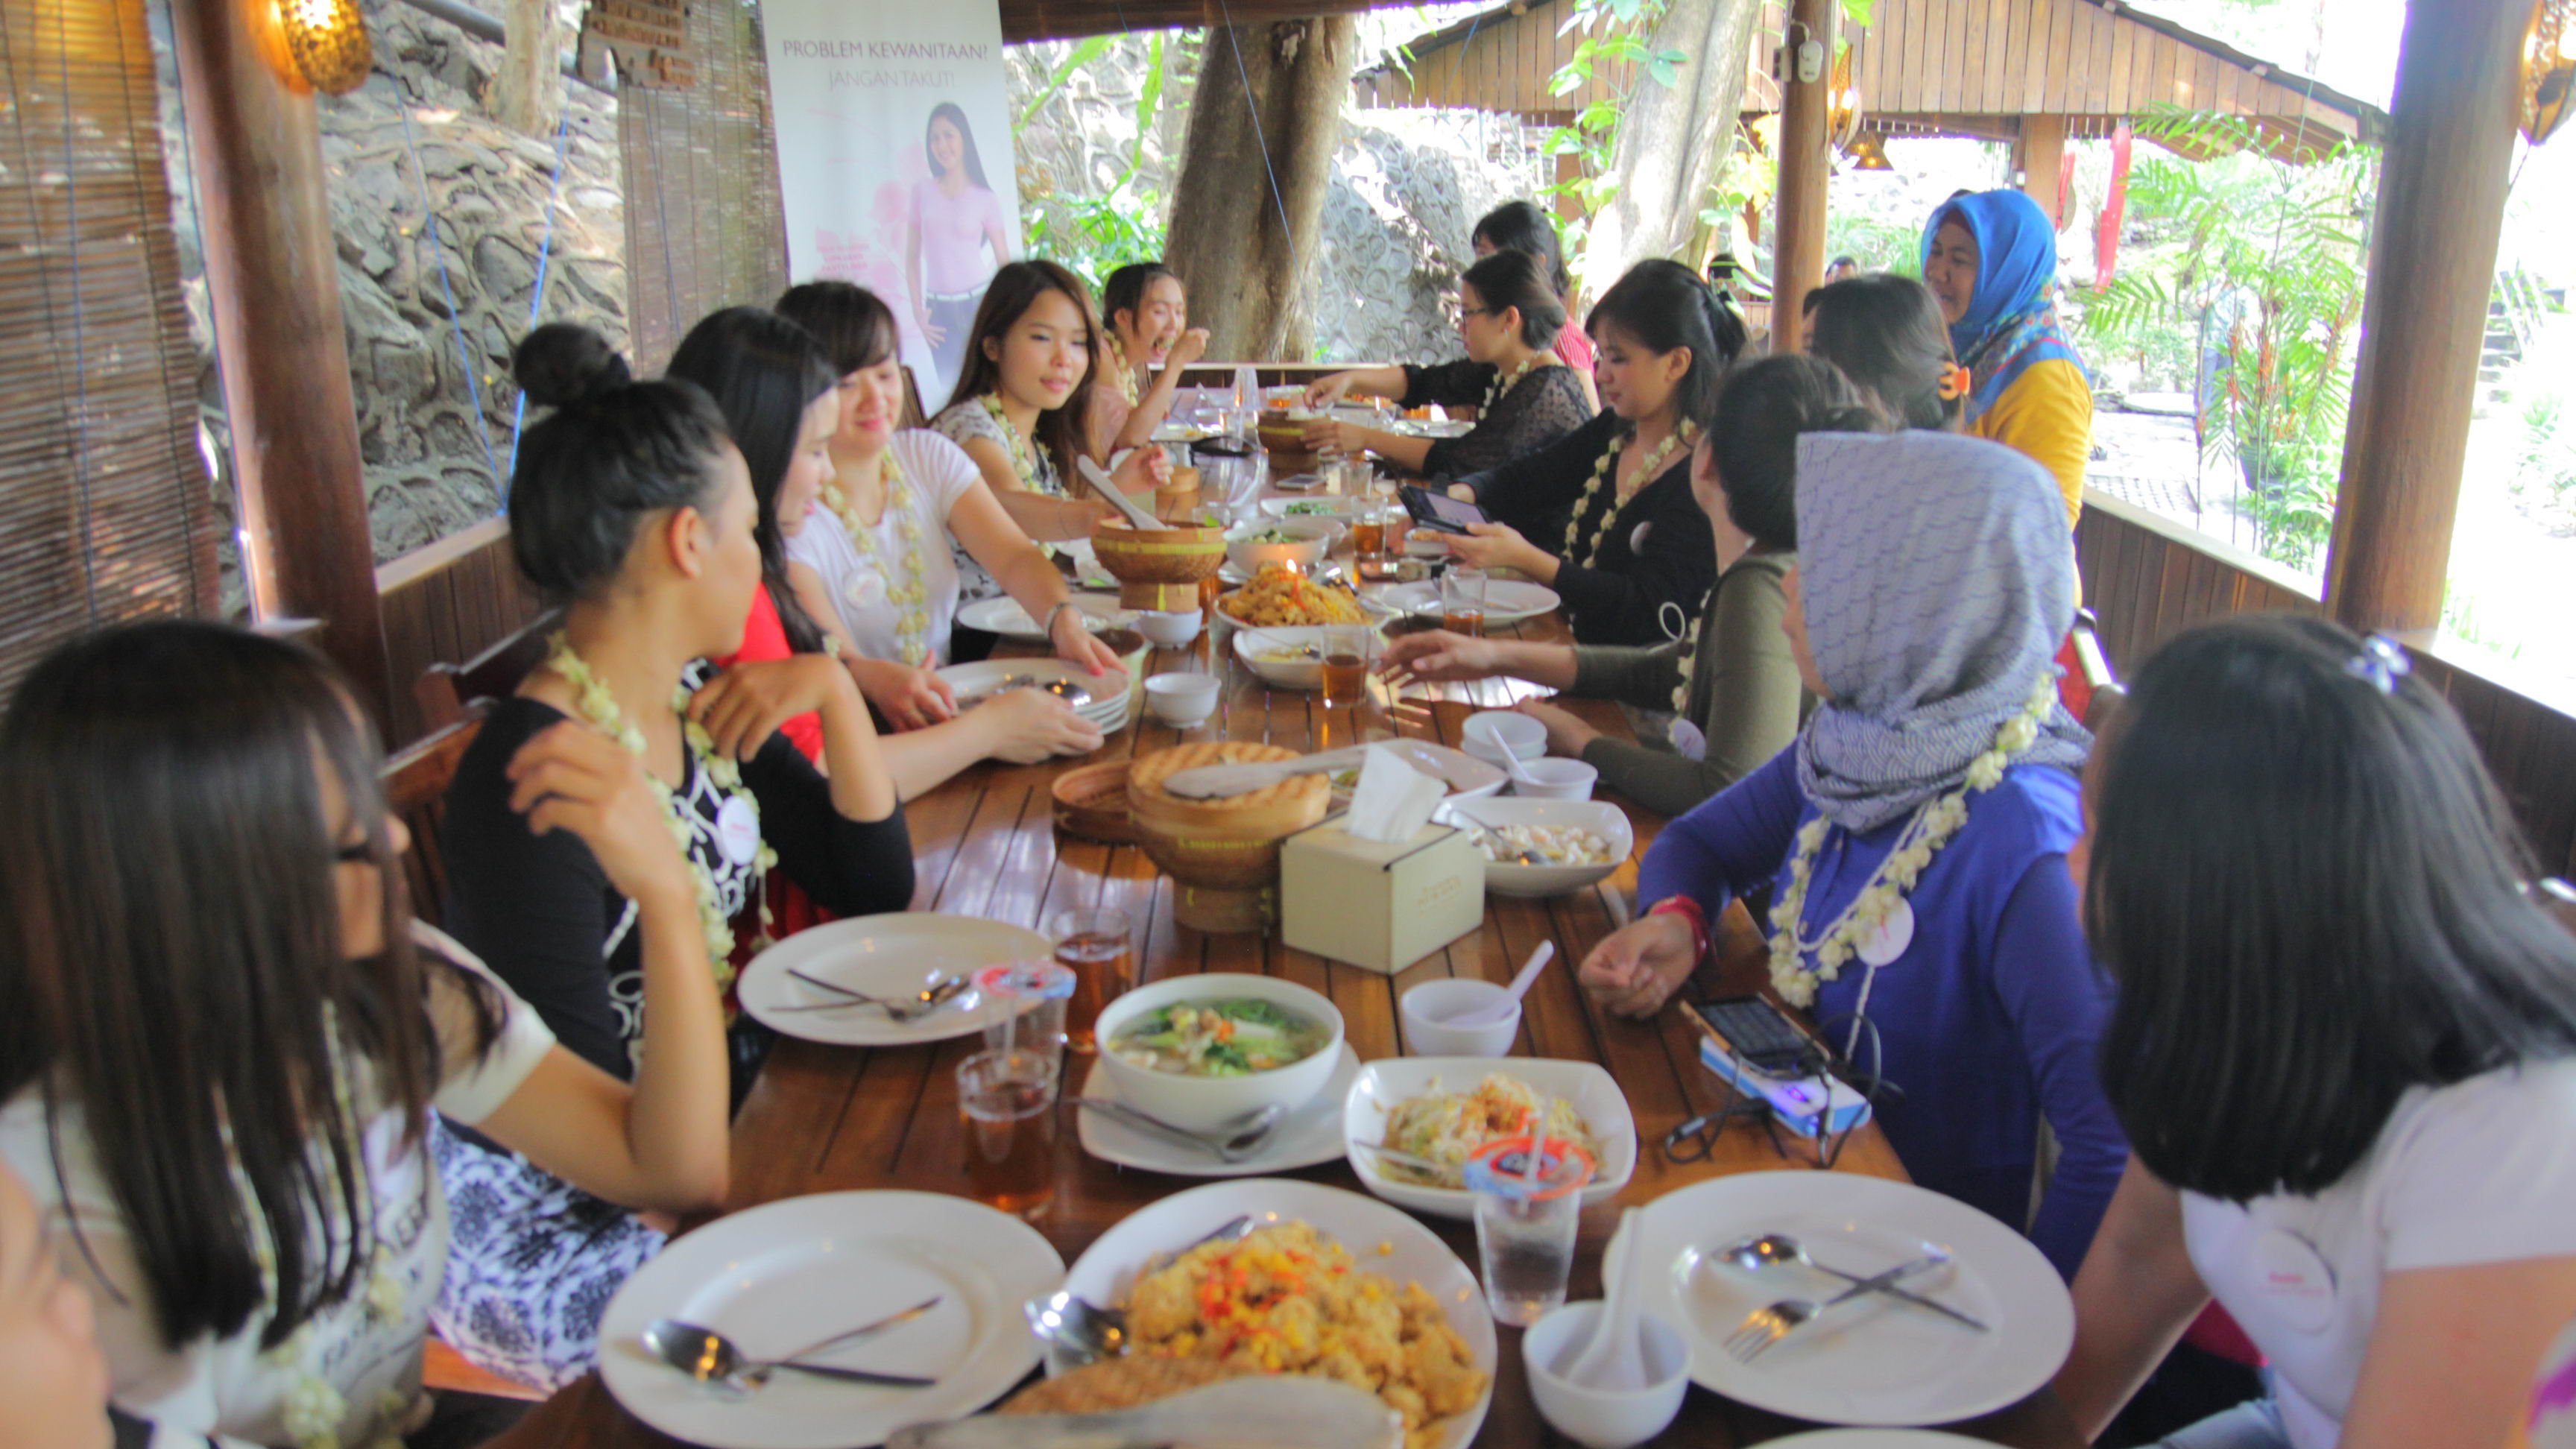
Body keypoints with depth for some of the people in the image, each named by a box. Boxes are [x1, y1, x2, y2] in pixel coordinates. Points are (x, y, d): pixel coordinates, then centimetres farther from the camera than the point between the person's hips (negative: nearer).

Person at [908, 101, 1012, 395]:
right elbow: (912, 257, 8)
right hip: (939, 308, 1)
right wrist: (918, 311, 1)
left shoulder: (984, 199, 2)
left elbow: (1004, 262, 3)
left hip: (978, 303, -1)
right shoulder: (922, 192, 5)